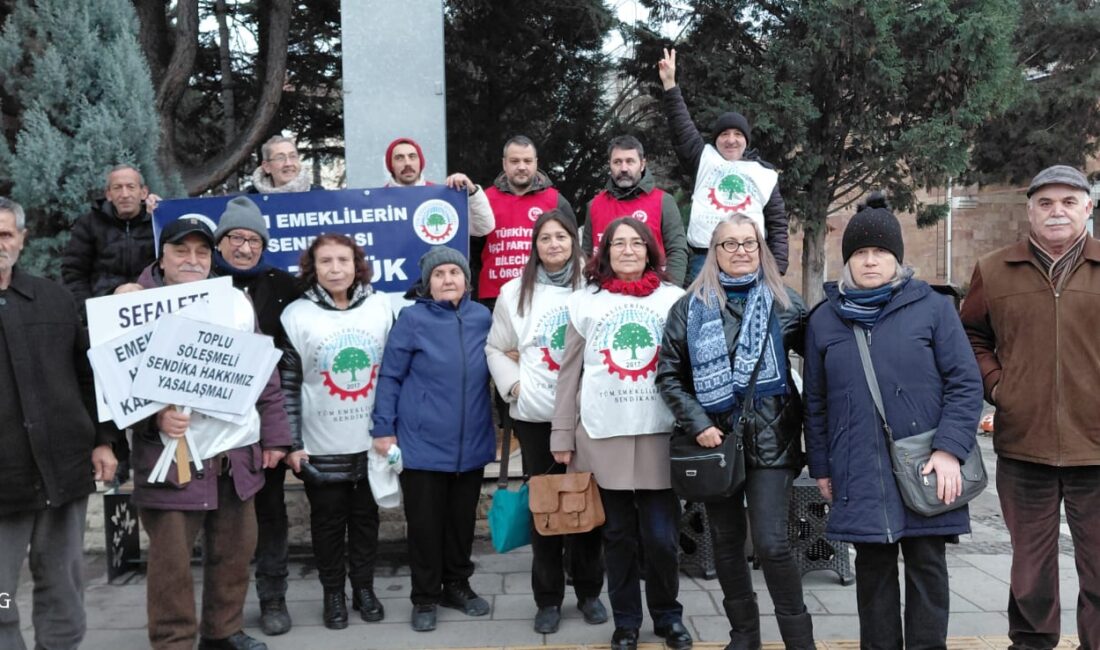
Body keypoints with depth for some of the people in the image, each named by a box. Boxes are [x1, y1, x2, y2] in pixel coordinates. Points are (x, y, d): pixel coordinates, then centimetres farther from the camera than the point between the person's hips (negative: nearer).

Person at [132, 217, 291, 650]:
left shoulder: (236, 302, 9)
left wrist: (273, 435, 11)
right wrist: (154, 416, -22)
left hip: (238, 452, 5)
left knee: (235, 551, 14)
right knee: (171, 559, 2)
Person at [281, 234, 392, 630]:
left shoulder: (380, 307, -1)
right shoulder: (297, 315, -7)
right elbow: (287, 384, -5)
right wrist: (290, 442, -7)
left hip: (372, 442, 2)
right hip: (321, 446, -2)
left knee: (366, 517, 14)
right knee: (328, 521, 11)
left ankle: (364, 588, 31)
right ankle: (333, 593, 28)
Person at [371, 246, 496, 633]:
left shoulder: (482, 318, 2)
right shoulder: (412, 319, -8)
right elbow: (389, 376, -6)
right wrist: (384, 429, -8)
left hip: (471, 442, 3)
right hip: (423, 443, -3)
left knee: (463, 519, 16)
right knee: (424, 523, 7)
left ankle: (457, 585, 34)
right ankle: (425, 597, 23)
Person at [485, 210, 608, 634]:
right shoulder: (514, 292, 7)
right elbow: (496, 348, 12)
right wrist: (513, 384, -2)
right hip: (535, 415, 1)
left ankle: (589, 591, 24)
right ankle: (548, 598, 20)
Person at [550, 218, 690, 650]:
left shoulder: (675, 299, 5)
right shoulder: (585, 302, 5)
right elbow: (569, 373, 6)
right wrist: (562, 435, 4)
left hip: (661, 436, 0)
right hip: (603, 437, 1)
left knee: (662, 537, 1)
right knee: (618, 536, 9)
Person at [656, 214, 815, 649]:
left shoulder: (784, 303, 4)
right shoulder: (690, 307, 4)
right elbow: (668, 375, 2)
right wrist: (697, 424, -7)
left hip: (769, 437, -2)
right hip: (713, 436, 2)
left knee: (770, 542, -8)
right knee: (726, 540, 10)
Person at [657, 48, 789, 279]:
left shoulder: (765, 173, 12)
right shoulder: (704, 159, 12)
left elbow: (777, 224, 10)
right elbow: (681, 128, 3)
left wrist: (777, 268, 1)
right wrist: (670, 84, -4)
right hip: (703, 260, 0)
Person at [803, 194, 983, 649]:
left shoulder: (932, 307, 0)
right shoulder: (824, 318, 7)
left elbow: (965, 382, -2)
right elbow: (816, 402, 11)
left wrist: (950, 448, -13)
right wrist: (820, 467, 9)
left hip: (926, 468, -1)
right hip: (860, 473, 2)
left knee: (926, 567, 8)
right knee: (873, 569, 10)